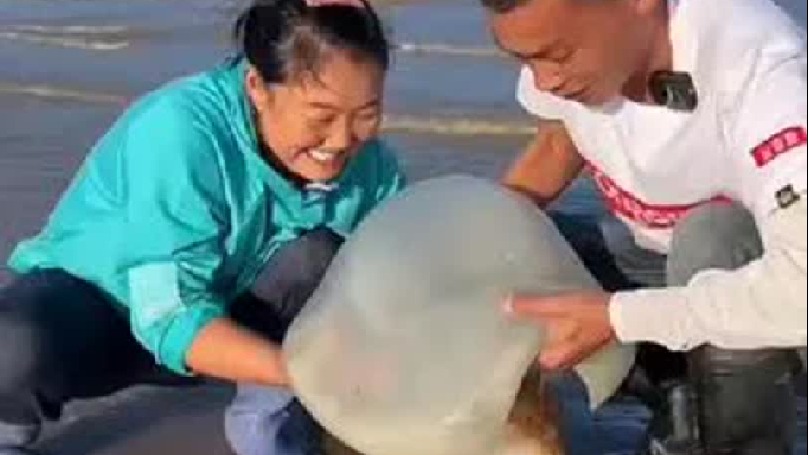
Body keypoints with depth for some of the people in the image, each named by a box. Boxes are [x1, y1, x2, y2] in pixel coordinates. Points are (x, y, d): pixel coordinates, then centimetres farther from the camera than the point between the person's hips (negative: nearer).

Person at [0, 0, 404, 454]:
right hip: (88, 304, -4)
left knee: (318, 257, -24)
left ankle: (270, 415, -2)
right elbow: (170, 320, -37)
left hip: (221, 317, 5)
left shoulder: (368, 161, -16)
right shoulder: (180, 132, -34)